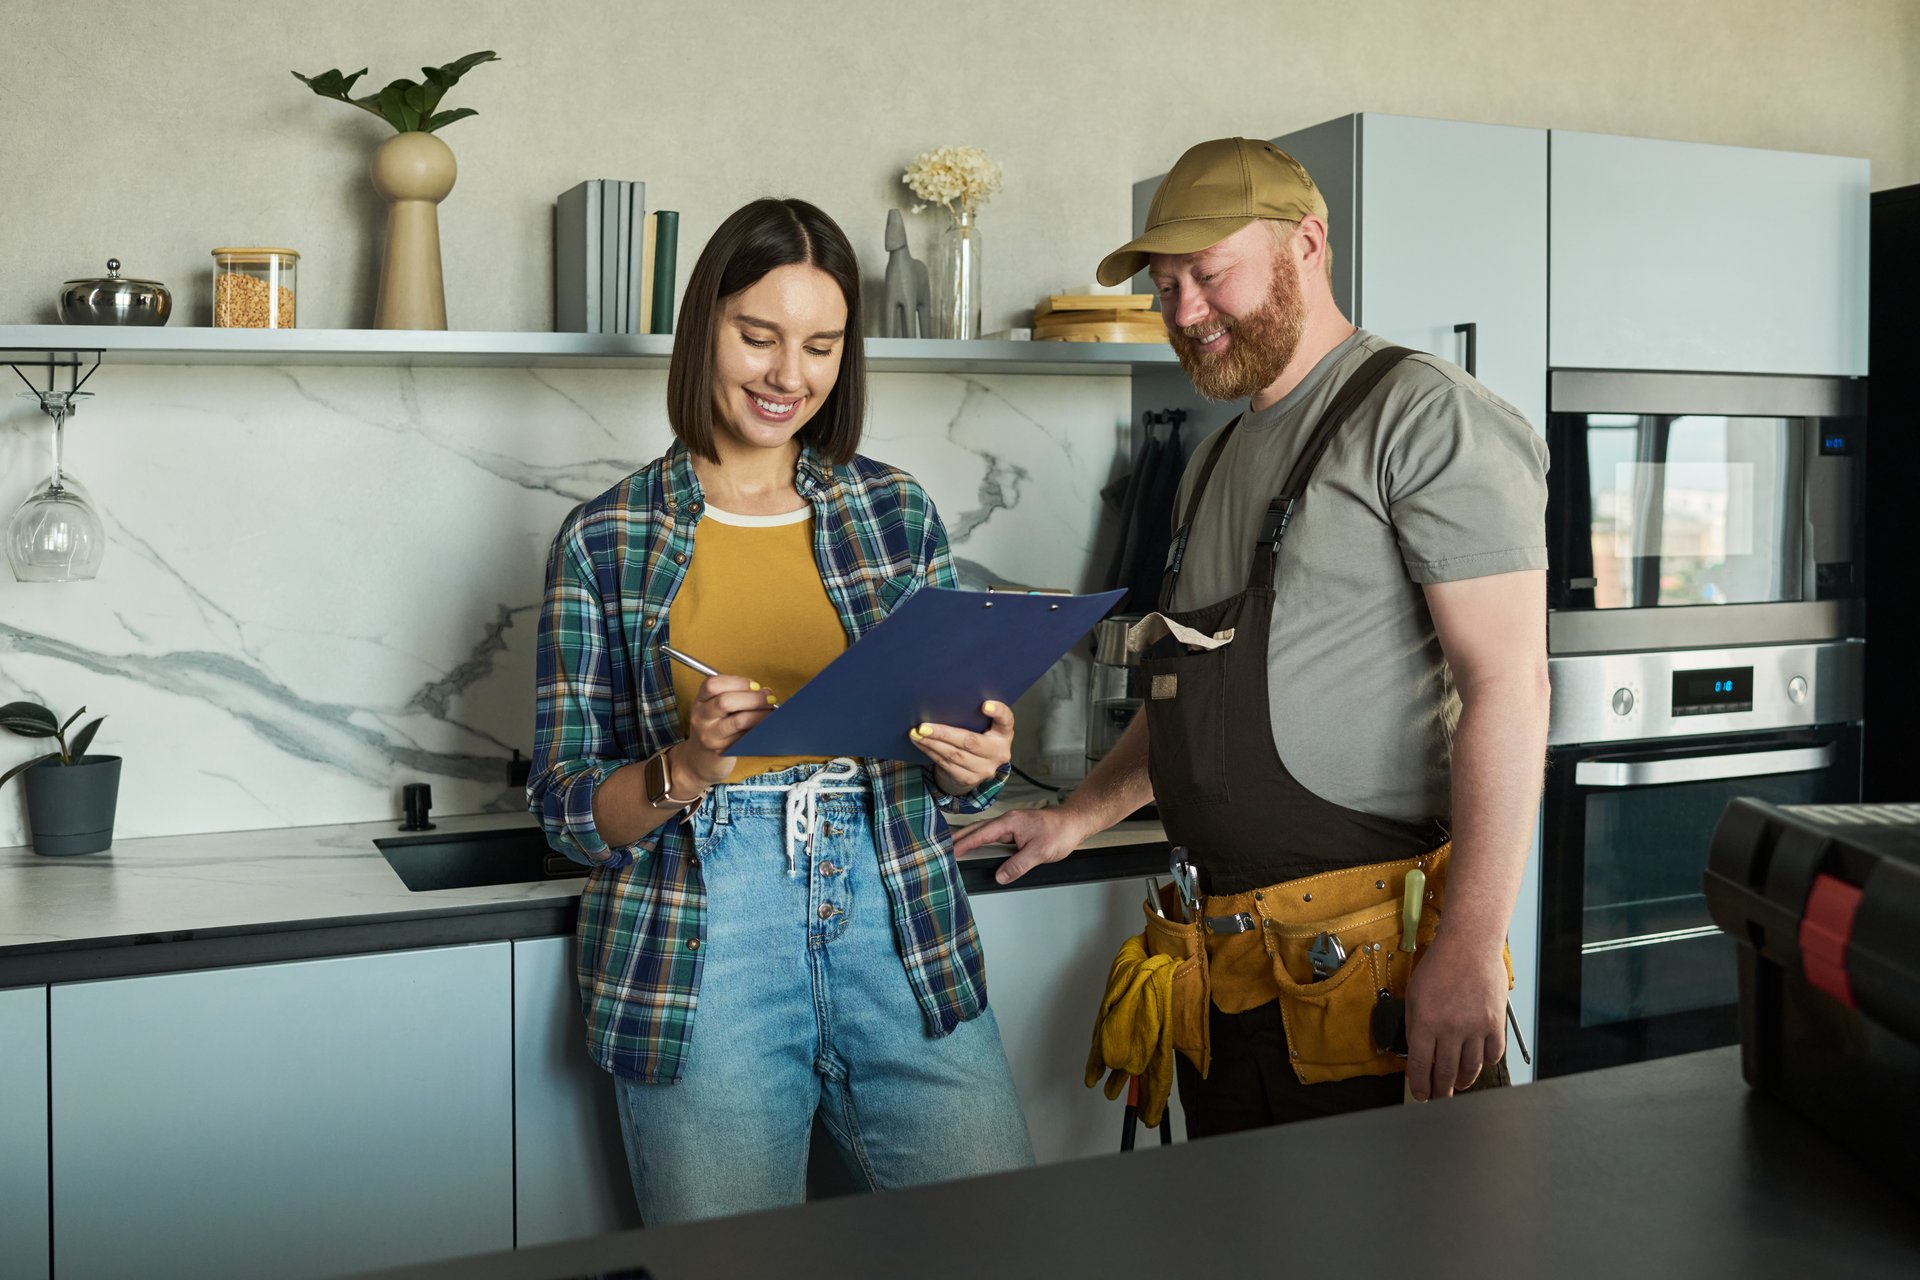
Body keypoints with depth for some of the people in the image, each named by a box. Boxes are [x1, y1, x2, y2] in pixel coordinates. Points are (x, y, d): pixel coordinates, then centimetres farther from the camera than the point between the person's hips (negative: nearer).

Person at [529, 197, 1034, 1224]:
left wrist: (976, 763, -10)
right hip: (700, 954, -2)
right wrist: (685, 770, -18)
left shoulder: (896, 511, 7)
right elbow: (565, 809, 1)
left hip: (899, 929, 2)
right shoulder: (605, 541, 1)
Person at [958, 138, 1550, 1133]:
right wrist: (1081, 816, 17)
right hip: (1224, 962, 8)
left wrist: (1470, 949, -21)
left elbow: (1506, 684, -15)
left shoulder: (1422, 414, -7)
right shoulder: (1218, 461, 20)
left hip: (1376, 964, -7)